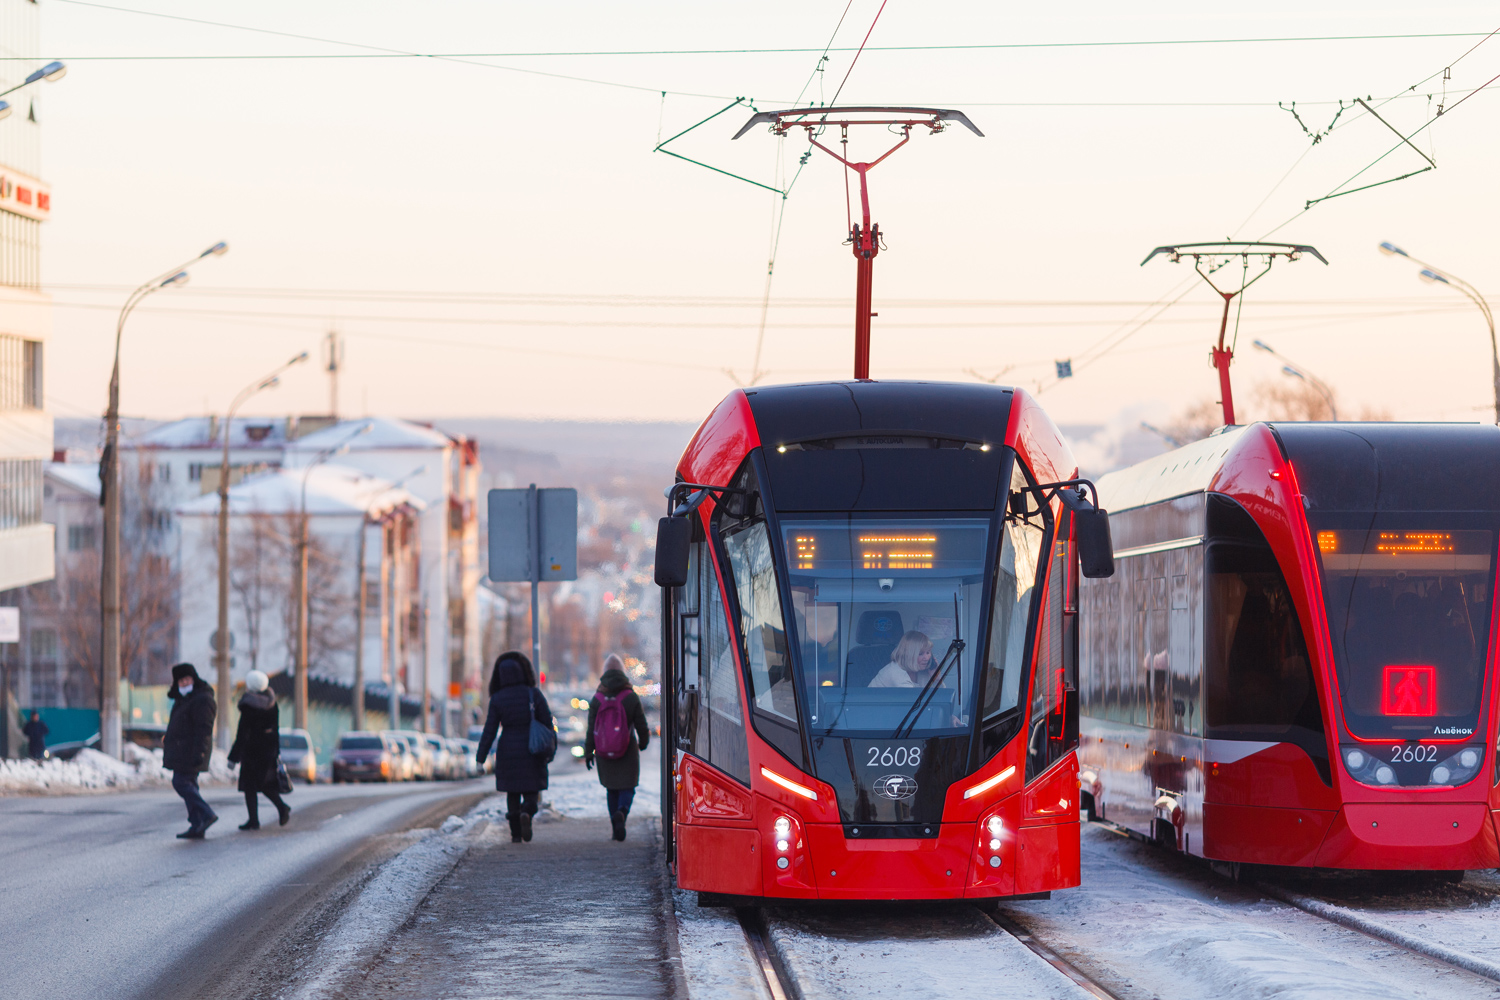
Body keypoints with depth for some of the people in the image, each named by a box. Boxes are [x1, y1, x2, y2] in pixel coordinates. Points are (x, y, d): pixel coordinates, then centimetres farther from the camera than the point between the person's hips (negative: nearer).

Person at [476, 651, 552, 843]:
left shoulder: (497, 699, -6)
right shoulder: (534, 695, -6)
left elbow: (490, 731, -7)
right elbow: (547, 724, -3)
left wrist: (481, 758, -3)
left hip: (507, 751, 0)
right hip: (531, 752, 0)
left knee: (512, 793, 12)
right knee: (531, 791, 8)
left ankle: (516, 834, 9)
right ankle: (527, 813, -23)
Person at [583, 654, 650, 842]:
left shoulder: (597, 699, -3)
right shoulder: (631, 698, -6)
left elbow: (591, 730, -2)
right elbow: (642, 726, -2)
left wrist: (588, 752, 6)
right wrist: (643, 743, 18)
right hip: (628, 752, -2)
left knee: (611, 790, 14)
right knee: (628, 787, 3)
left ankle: (616, 827, 12)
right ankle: (621, 813, -26)